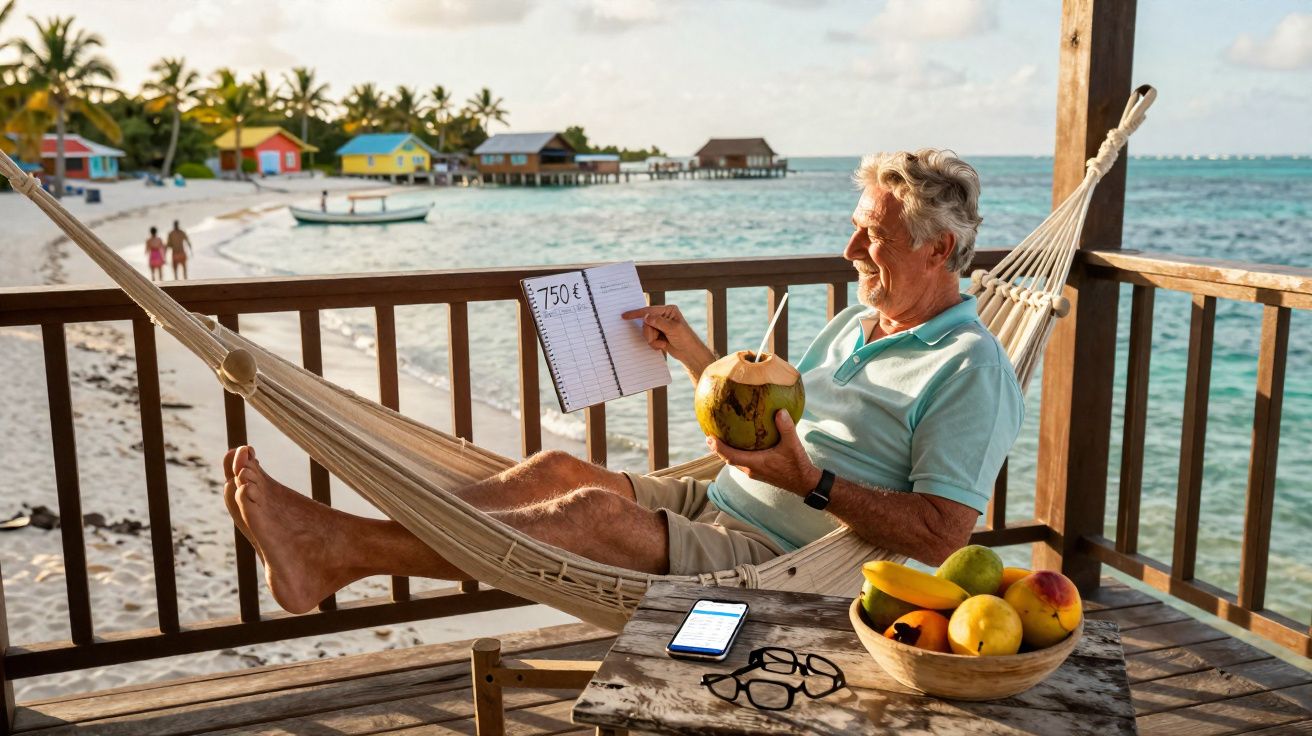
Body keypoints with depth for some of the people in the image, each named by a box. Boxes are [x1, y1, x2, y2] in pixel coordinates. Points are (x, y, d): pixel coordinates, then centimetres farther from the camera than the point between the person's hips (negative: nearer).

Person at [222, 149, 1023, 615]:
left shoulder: (970, 368, -9)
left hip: (779, 565, -8)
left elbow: (939, 535, -17)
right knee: (560, 469, -12)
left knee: (593, 511, -26)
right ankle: (331, 547, -20)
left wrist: (810, 483, -25)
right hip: (712, 506, 8)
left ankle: (339, 548, -26)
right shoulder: (858, 323, 19)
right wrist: (692, 352, 15)